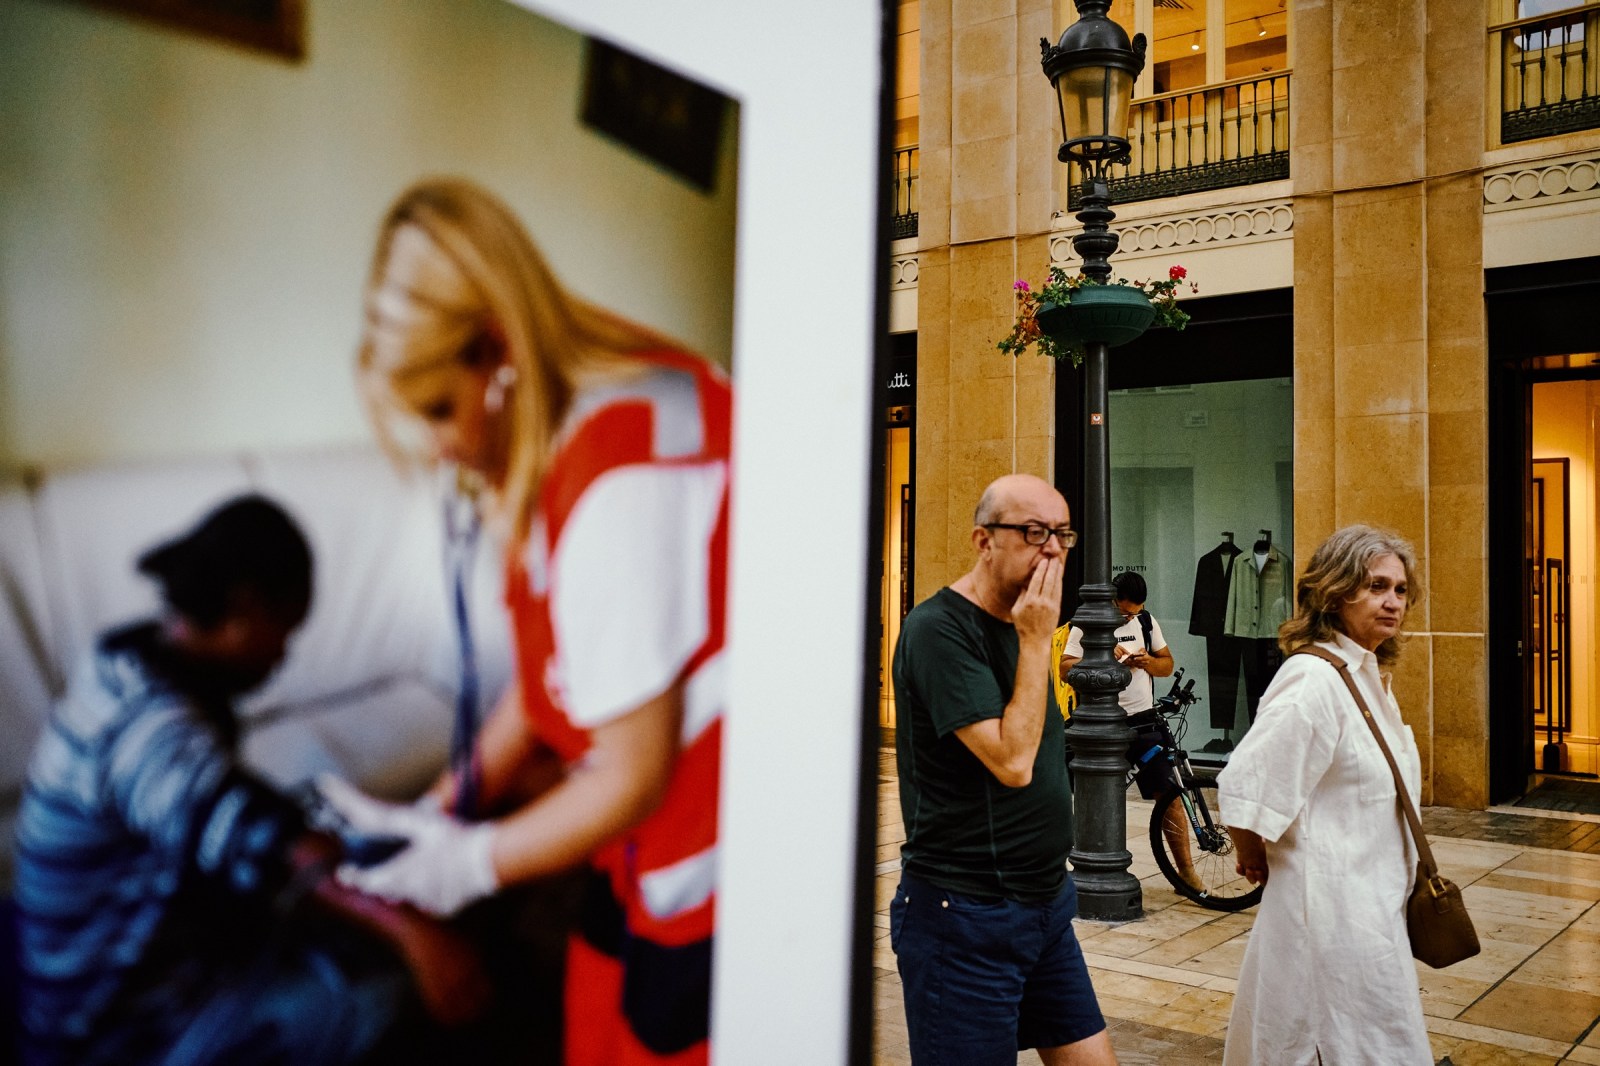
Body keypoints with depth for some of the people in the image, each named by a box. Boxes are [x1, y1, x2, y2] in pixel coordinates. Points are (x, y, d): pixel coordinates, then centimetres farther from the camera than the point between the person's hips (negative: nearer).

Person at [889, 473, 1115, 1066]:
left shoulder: (1021, 626, 10)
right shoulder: (938, 629, -17)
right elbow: (1011, 761, -23)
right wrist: (1037, 642, -18)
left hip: (1045, 900, 8)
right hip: (966, 914, -8)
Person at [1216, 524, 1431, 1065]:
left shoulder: (1370, 676, 9)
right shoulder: (1315, 681, -22)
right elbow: (1246, 787, -23)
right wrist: (1255, 859, -7)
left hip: (1374, 902, 9)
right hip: (1332, 912, -9)